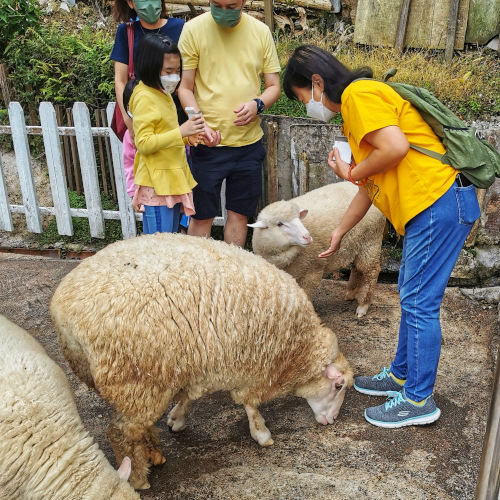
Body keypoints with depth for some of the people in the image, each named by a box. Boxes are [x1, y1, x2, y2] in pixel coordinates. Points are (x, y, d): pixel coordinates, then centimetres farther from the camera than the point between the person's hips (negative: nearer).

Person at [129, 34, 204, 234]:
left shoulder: (163, 95, 15)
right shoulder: (145, 98, -13)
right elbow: (143, 143, -20)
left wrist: (186, 137, 8)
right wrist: (180, 131, -24)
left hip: (172, 180, 10)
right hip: (157, 183, -9)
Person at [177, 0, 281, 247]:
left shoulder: (261, 32, 4)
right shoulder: (194, 29, -4)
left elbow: (274, 86, 7)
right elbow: (185, 87, -3)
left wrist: (257, 104, -15)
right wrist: (200, 123, -20)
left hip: (249, 142, 3)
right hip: (209, 143, -3)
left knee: (239, 213, 13)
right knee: (202, 215, 5)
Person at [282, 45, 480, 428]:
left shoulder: (358, 94, -9)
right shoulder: (357, 109, 23)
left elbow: (396, 146, -24)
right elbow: (371, 185, 26)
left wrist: (353, 173, -6)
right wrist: (339, 231, 31)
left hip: (438, 202, -10)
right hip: (428, 207, 10)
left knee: (419, 303, -3)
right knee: (412, 296, 18)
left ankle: (419, 399, 11)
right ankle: (402, 375, 33)